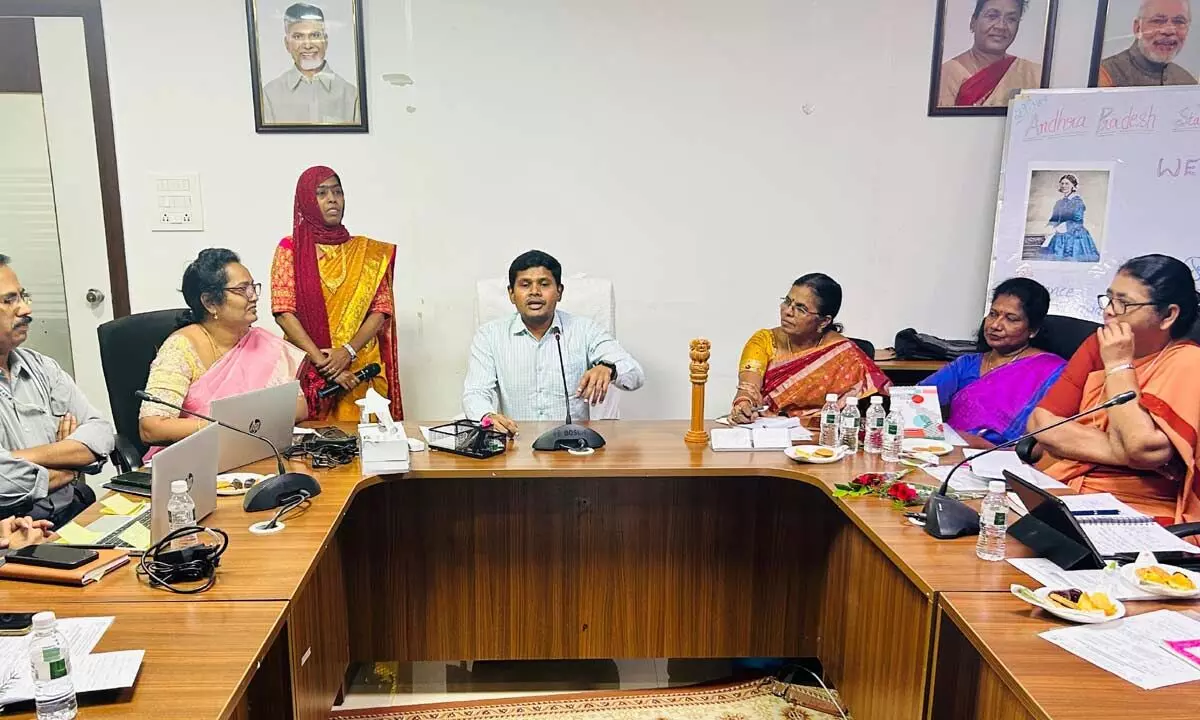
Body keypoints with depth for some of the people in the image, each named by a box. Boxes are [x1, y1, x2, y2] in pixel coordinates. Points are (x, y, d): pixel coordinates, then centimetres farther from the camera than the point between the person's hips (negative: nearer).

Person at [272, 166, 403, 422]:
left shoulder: (367, 251, 8)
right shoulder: (290, 249, 3)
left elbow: (381, 310, 1)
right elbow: (283, 311, -5)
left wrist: (347, 351, -14)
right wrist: (321, 361, -15)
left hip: (361, 369, 1)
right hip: (307, 370, -1)